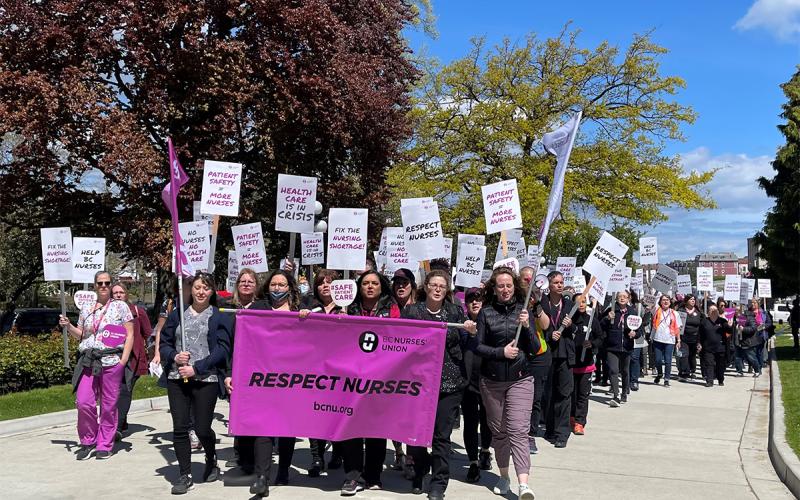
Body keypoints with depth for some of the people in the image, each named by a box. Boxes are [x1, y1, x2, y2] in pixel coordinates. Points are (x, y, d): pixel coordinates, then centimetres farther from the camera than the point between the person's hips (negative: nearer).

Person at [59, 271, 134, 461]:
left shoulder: (120, 306, 5)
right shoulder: (86, 309, 15)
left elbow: (130, 335, 1)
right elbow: (81, 335, 20)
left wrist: (123, 361, -8)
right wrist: (68, 326, 1)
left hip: (112, 361, -3)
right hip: (88, 361, 3)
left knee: (109, 405, 1)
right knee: (83, 402, -7)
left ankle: (105, 445, 12)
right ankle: (88, 441, 12)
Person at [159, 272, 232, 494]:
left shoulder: (219, 318, 2)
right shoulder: (177, 314, 12)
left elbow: (223, 349, -5)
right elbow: (164, 343, 13)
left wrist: (197, 368, -13)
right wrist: (174, 356, -8)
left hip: (206, 379, -3)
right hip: (177, 378, 3)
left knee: (202, 428, 1)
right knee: (180, 428, 1)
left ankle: (211, 462, 31)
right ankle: (185, 475, 13)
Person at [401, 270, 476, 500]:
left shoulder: (456, 312, 8)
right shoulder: (411, 311, 5)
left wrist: (472, 331, -6)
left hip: (449, 382, 0)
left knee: (442, 435, 0)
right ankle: (419, 471, 31)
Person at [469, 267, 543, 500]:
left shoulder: (523, 310, 1)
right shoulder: (486, 312, 1)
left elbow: (535, 348, 1)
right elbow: (477, 346, -2)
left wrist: (526, 326, -15)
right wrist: (501, 352, -15)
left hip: (520, 379, -1)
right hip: (491, 380, 1)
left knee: (518, 431, -11)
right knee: (498, 431, 11)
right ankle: (504, 477, 26)